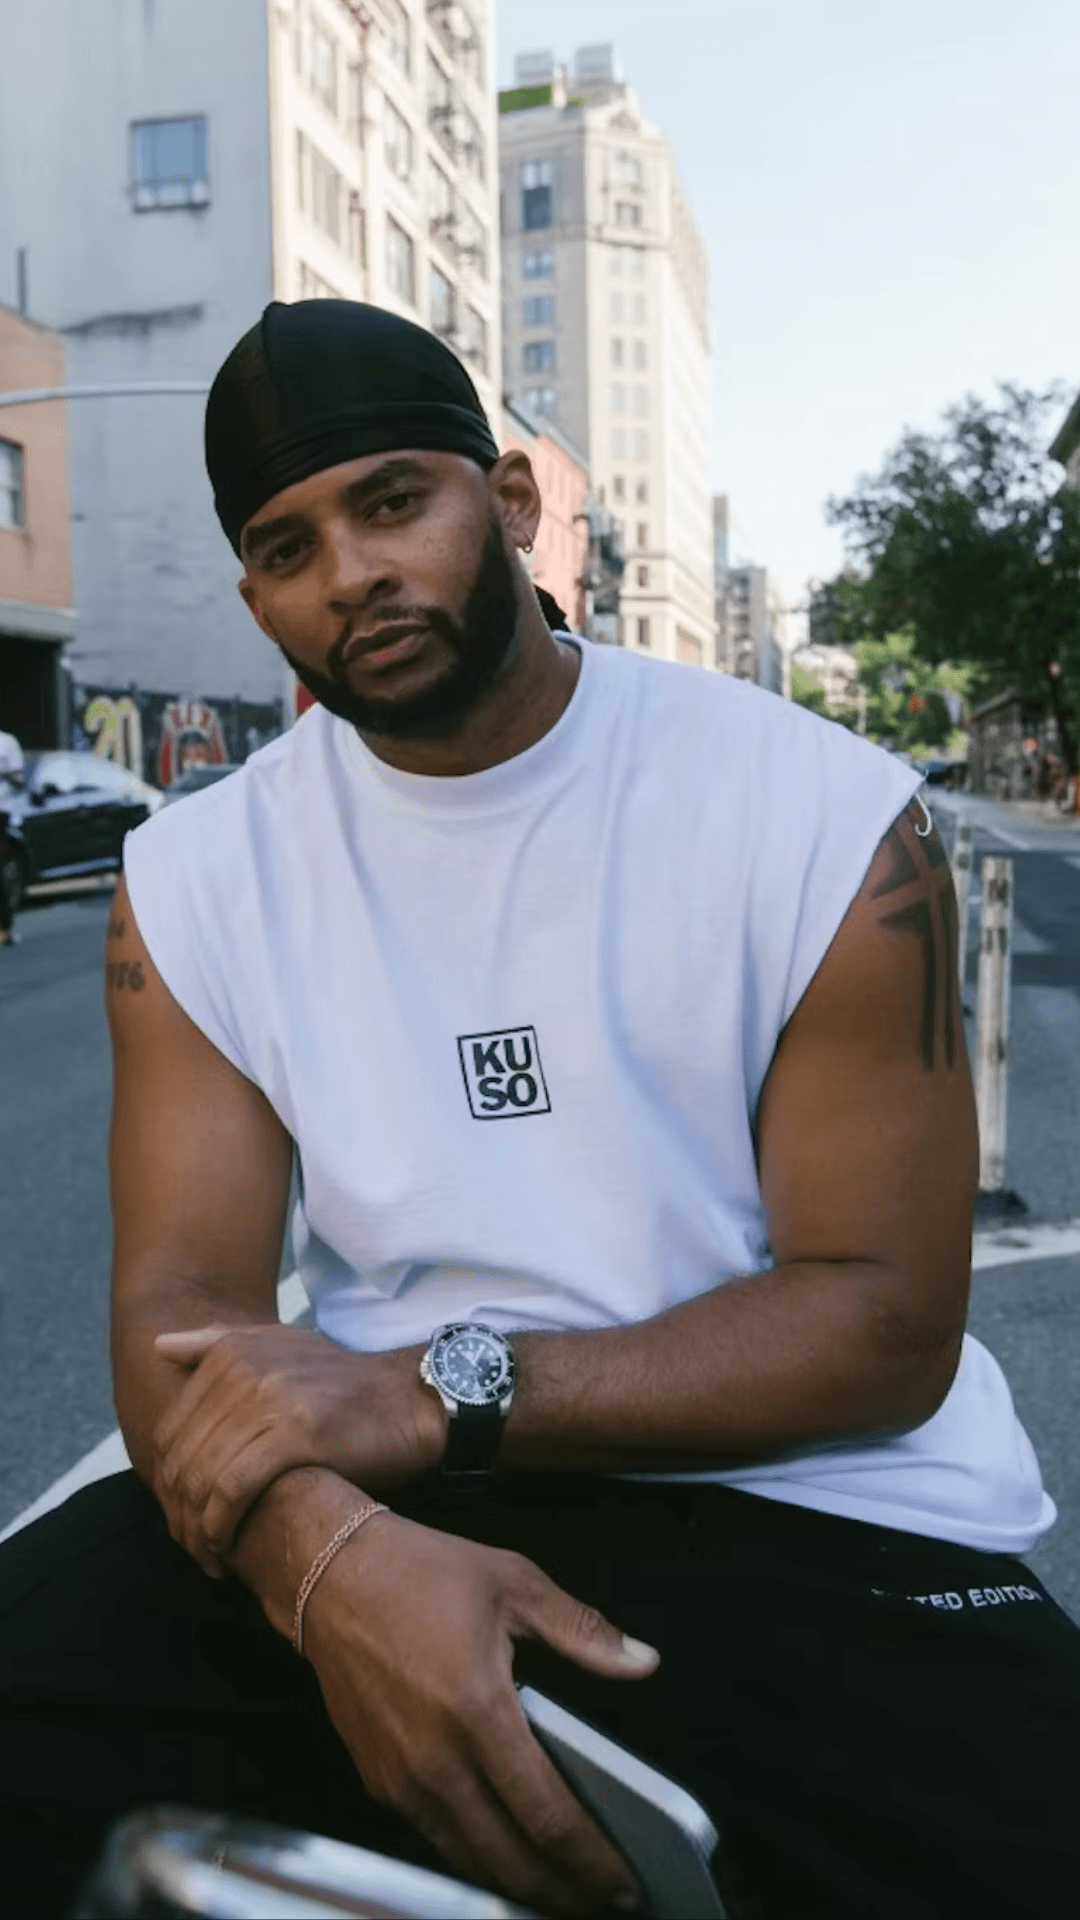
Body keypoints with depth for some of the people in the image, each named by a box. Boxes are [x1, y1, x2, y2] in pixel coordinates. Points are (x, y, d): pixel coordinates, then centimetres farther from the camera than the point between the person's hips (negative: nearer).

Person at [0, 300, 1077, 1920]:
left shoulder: (829, 814, -5)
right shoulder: (199, 875, 5)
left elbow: (886, 1322, -8)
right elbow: (180, 1299, -2)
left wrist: (440, 1390, -20)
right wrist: (330, 1549, -25)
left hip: (811, 1521, -1)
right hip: (385, 1519, 3)